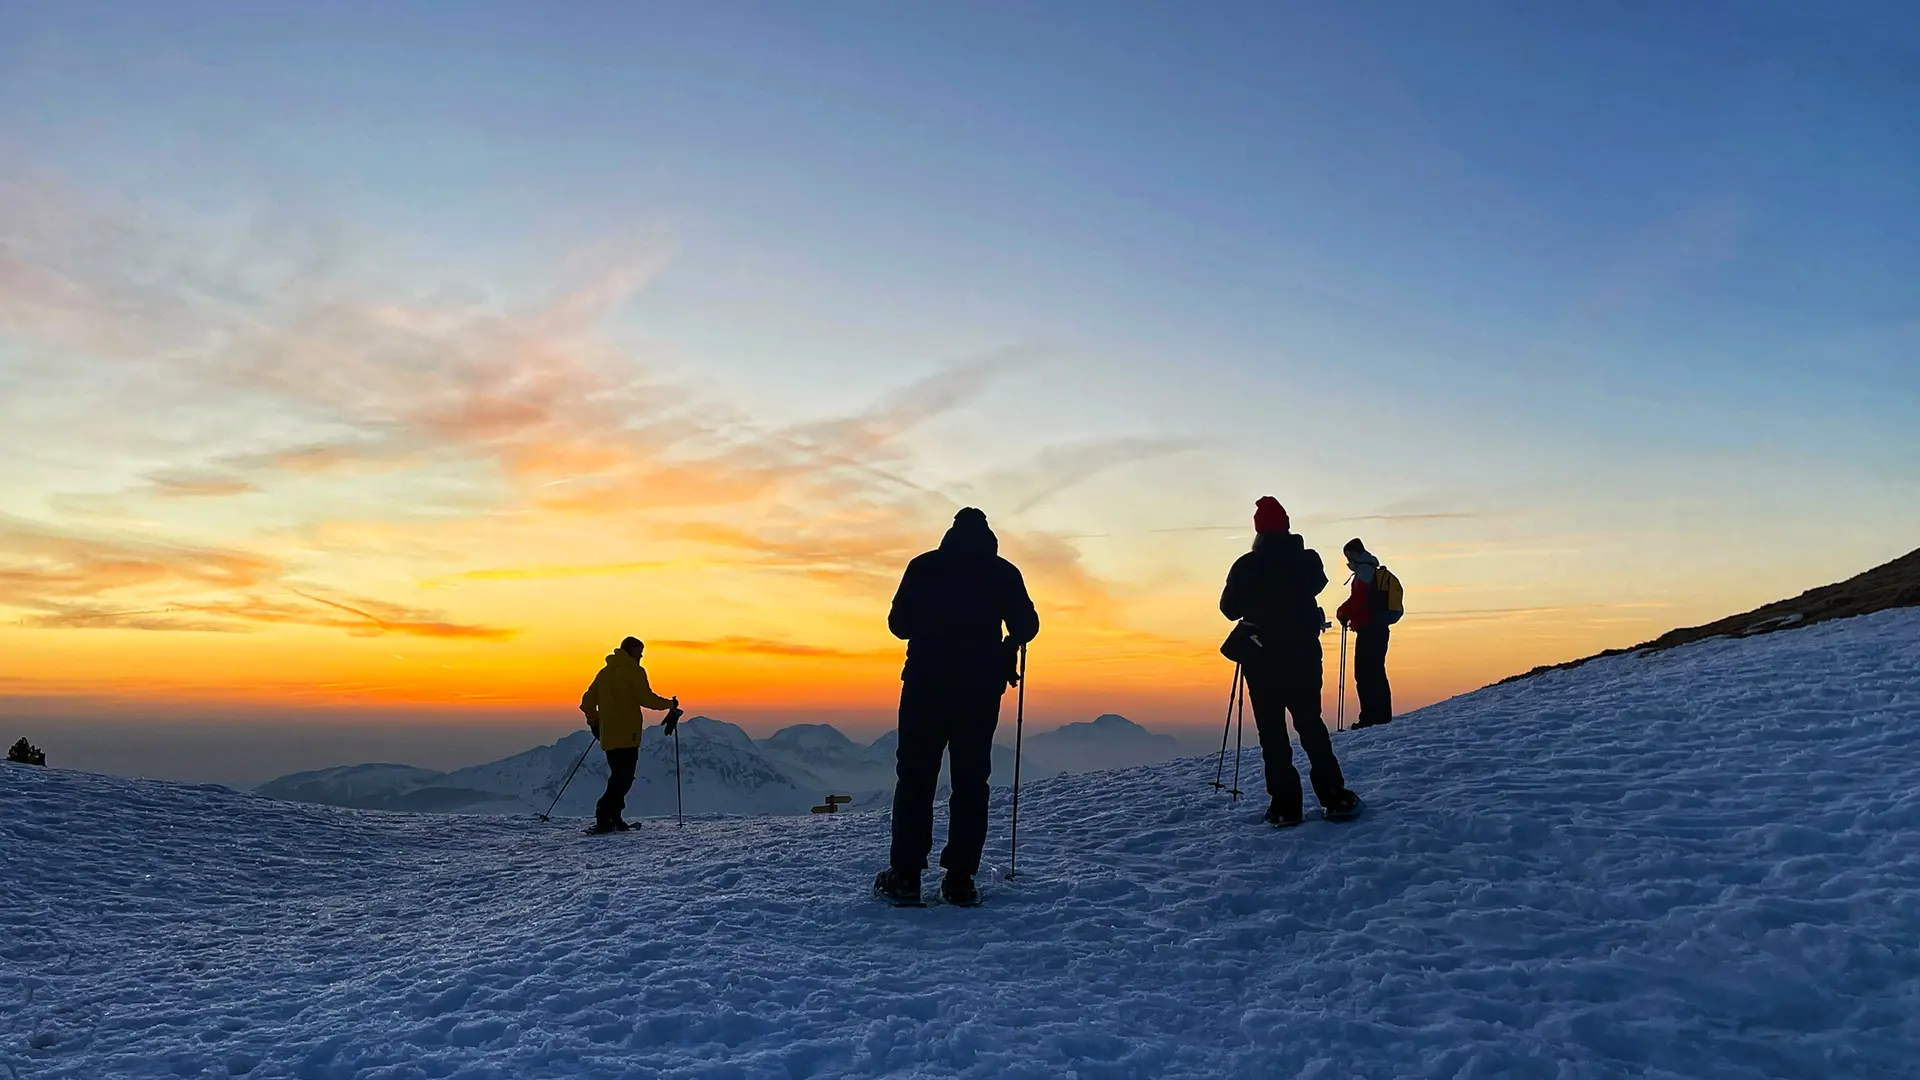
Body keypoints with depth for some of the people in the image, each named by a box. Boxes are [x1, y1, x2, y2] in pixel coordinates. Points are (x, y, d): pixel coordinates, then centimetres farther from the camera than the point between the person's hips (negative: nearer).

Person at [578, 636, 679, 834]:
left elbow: (587, 701, 18)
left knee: (618, 777, 15)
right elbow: (645, 698, -13)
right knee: (624, 779, -7)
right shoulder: (634, 671, -6)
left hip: (608, 735, 8)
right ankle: (604, 818, -18)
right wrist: (670, 703, 1)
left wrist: (594, 723, 30)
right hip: (627, 734, -8)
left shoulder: (604, 672, 16)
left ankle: (613, 819, 10)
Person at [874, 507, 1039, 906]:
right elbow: (1026, 627, 5)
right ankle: (960, 880, 4)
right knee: (971, 782, 7)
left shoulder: (923, 566, 2)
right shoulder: (1004, 573, 3)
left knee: (915, 779, 5)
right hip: (981, 690, 1)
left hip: (925, 686, 0)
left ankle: (905, 876, 2)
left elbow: (898, 623, 3)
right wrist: (1004, 648, 26)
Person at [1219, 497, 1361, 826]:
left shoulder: (1246, 566, -11)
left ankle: (1285, 804, -1)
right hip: (1303, 653, 2)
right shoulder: (1307, 560, -3)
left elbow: (1229, 608, -5)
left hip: (1262, 657, -2)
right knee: (1310, 723, 12)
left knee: (1272, 731, 3)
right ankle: (1334, 796, 6)